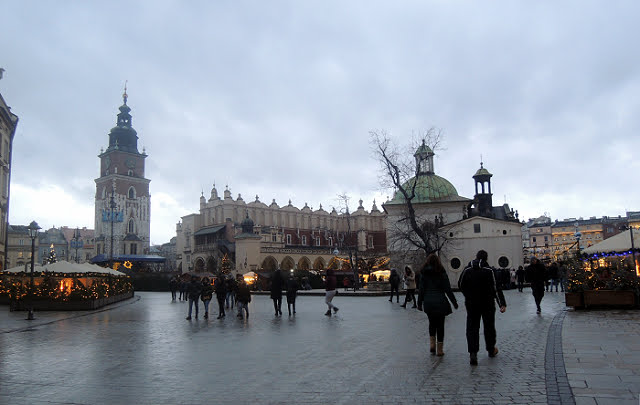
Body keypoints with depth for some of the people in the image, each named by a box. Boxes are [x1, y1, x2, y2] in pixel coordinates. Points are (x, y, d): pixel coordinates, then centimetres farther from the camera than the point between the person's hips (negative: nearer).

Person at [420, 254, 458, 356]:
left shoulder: (423, 273, 0)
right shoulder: (441, 273, -5)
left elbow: (421, 289, 1)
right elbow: (448, 290, -5)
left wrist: (420, 302, 11)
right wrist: (454, 302, 3)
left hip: (428, 302, 2)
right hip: (440, 302, -2)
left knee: (432, 323, 20)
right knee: (440, 325, 6)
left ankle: (432, 344, 9)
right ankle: (439, 349, 8)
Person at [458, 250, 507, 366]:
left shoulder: (467, 270, 0)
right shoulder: (489, 270, -11)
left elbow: (460, 285, 10)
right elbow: (496, 288, -14)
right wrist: (502, 304, -13)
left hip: (471, 304, 2)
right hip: (487, 304, -1)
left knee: (472, 327, 2)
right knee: (489, 326, 15)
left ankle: (473, 353, -11)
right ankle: (491, 350, 30)